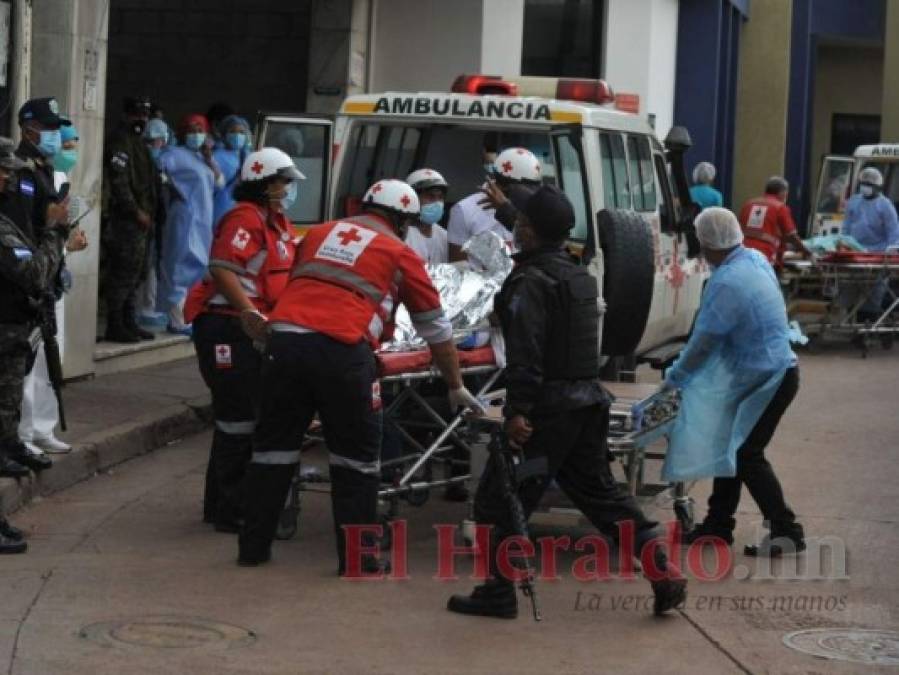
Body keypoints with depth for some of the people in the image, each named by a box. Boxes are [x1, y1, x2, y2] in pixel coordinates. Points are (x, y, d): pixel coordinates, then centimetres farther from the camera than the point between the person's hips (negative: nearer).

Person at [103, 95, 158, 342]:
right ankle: (115, 326, -9)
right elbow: (118, 181, -18)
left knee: (134, 273, 12)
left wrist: (149, 212, 15)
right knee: (124, 271, -11)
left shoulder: (138, 143, 21)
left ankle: (128, 322, 18)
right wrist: (136, 211, -19)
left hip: (141, 218, 10)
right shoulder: (120, 141, -9)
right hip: (126, 219, -10)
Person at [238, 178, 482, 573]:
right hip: (341, 350, -4)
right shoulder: (399, 254, 14)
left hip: (284, 337, 4)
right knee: (357, 455, 9)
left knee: (274, 445, 14)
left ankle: (253, 546, 20)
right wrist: (456, 387, 32)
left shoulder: (319, 233, 25)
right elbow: (436, 330, 21)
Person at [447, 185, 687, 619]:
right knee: (599, 490, 17)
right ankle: (663, 571, 10)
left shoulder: (529, 282, -15)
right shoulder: (580, 276, 13)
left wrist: (518, 410, -24)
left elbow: (524, 354, -23)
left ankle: (498, 593, 5)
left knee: (498, 500, 2)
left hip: (549, 407, -9)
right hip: (589, 400, 9)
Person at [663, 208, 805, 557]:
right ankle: (718, 522, 23)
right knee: (731, 447, 14)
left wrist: (673, 379, -3)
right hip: (775, 369, 9)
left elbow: (703, 342, -18)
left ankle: (786, 530, -1)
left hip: (766, 380, -9)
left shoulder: (727, 283, -25)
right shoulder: (755, 260, 4)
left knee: (746, 454, -4)